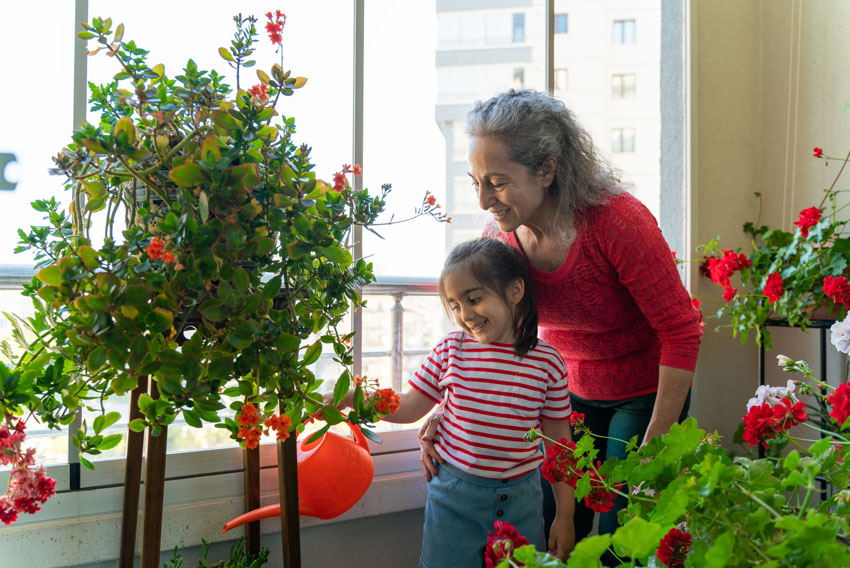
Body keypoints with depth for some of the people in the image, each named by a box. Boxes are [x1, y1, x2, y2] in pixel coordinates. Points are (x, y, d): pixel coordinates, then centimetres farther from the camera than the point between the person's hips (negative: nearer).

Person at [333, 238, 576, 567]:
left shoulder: (548, 362, -5)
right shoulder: (451, 350, -3)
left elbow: (558, 441, 1)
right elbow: (409, 407, 5)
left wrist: (565, 516, 3)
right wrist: (351, 398, -9)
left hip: (520, 498, 0)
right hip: (454, 495, 1)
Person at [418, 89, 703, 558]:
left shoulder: (617, 221, -30)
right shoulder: (500, 236, -14)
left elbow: (681, 331, -23)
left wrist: (655, 446, -23)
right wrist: (445, 412, -19)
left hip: (647, 394, -4)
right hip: (572, 391, 5)